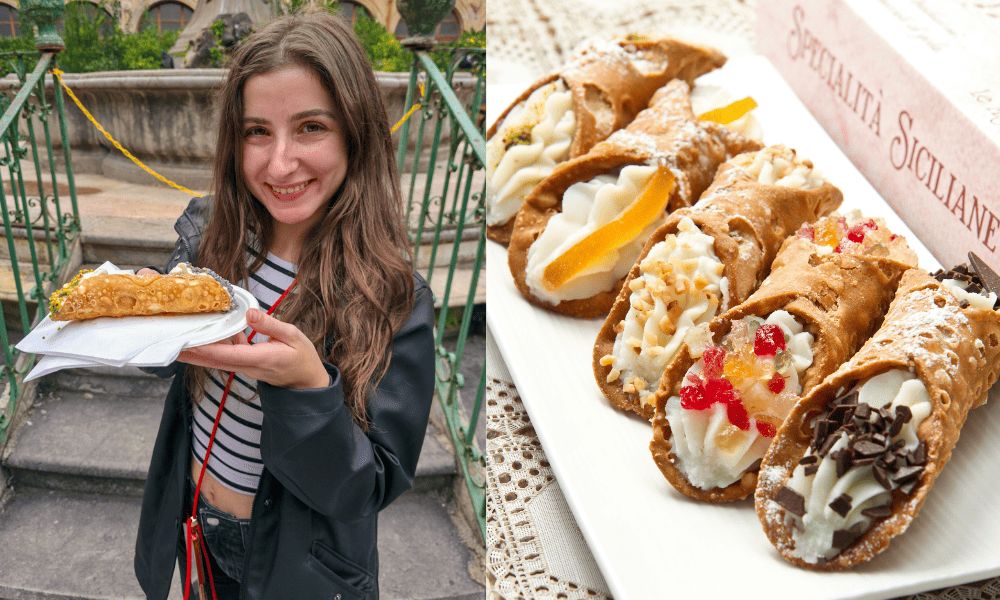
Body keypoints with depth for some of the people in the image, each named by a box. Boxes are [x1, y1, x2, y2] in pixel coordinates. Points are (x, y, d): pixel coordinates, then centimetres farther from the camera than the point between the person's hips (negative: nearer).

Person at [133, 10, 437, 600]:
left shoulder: (395, 301, -24)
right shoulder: (209, 234, -12)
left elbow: (369, 488, -22)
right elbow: (166, 361, 3)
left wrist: (306, 383, -39)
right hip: (194, 527, 4)